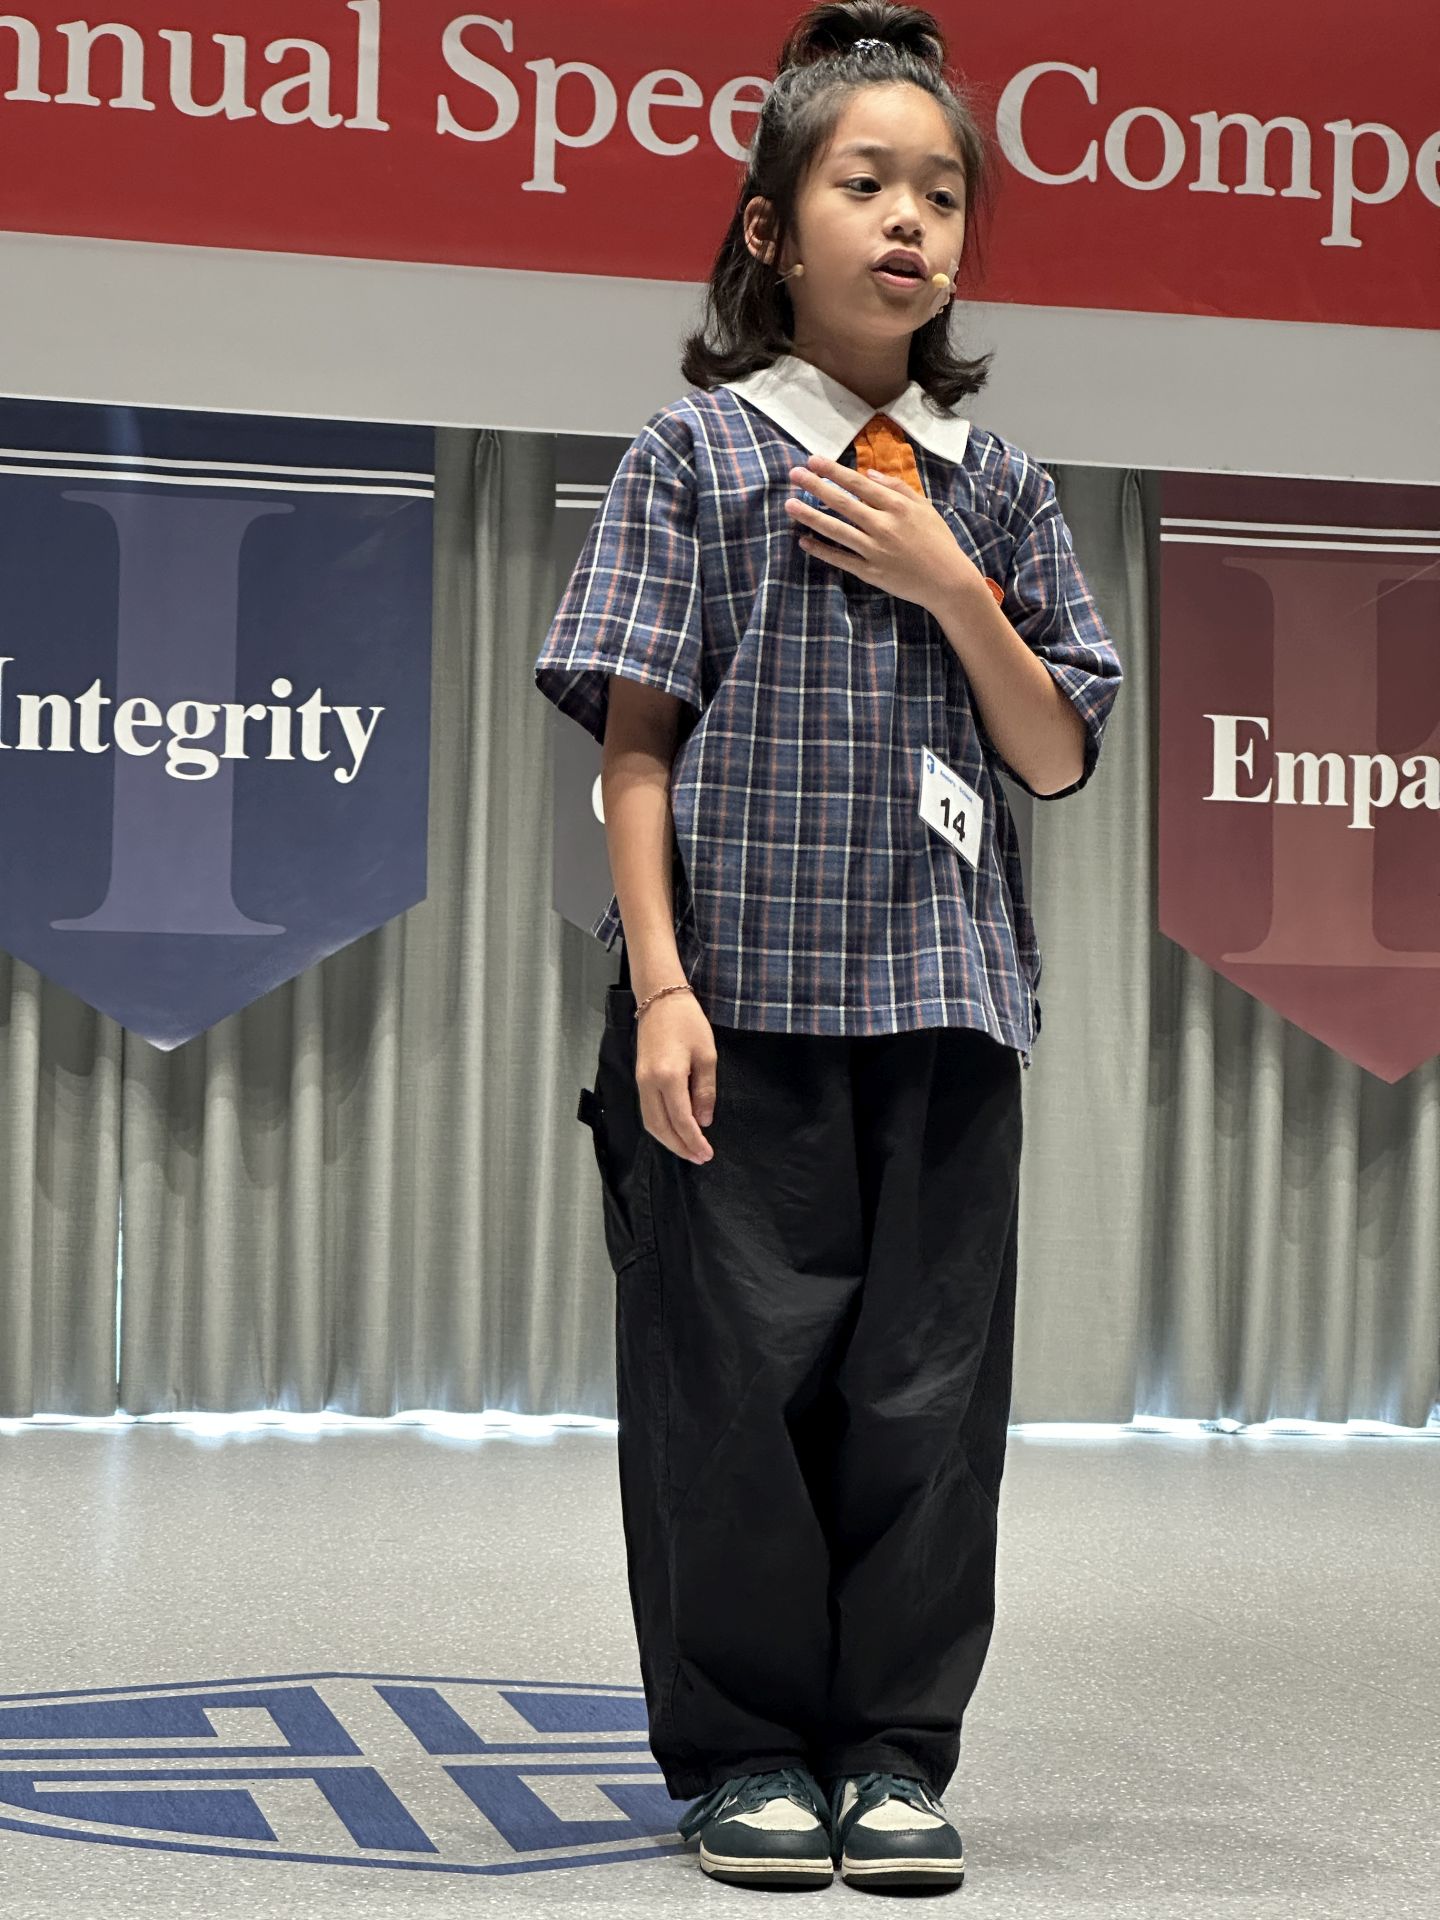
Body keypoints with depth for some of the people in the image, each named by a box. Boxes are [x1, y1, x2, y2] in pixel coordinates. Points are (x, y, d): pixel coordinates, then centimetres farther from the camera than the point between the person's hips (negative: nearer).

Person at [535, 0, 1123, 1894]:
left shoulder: (994, 483, 11)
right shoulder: (697, 453, 2)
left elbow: (1061, 760, 8)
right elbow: (638, 742, -2)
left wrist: (950, 587, -6)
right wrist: (661, 988, -10)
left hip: (943, 1000, 3)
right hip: (744, 1000, -3)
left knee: (928, 1377, 4)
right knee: (735, 1371, 1)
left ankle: (899, 1750, 16)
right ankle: (745, 1751, 14)